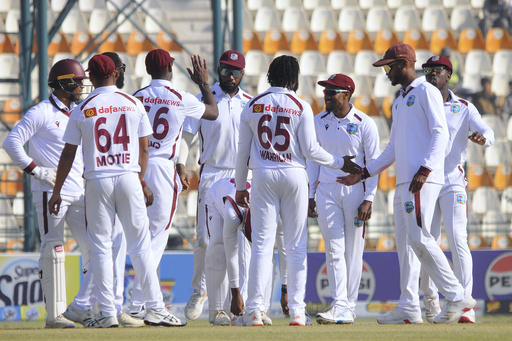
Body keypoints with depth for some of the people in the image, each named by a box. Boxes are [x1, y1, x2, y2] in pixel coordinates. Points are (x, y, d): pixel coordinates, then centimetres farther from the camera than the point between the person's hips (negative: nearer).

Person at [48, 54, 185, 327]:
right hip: (129, 178, 1)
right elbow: (143, 147, 9)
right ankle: (155, 307, -3)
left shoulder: (82, 110, 0)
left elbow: (68, 154, 2)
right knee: (140, 245, 2)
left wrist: (56, 192, 8)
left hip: (97, 182, -1)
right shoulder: (133, 104, 5)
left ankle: (107, 312, 0)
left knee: (101, 247, 3)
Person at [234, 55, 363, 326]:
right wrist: (339, 162, 9)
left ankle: (254, 311, -7)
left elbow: (243, 151, 7)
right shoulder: (300, 107, -3)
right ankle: (296, 311, 1)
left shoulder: (253, 106, 5)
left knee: (262, 244, 0)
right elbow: (310, 150, -5)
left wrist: (240, 187, 15)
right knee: (295, 245, 4)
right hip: (293, 176, -1)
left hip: (263, 177, 1)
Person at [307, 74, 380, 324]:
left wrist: (368, 199, -12)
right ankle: (338, 304, -12)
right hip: (326, 191, 3)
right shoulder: (318, 122, 6)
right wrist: (310, 196, 6)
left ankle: (349, 308, 8)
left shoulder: (364, 124, -5)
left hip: (355, 191, -3)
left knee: (354, 251, 2)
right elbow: (313, 160, 12)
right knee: (334, 250, -6)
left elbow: (373, 162, -4)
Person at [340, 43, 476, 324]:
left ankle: (457, 296, -16)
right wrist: (363, 173, 26)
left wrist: (425, 169, -23)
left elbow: (440, 133, -12)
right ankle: (409, 308, 6)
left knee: (419, 238, -18)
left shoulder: (426, 92, -2)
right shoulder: (399, 101, 26)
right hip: (403, 182, 10)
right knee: (405, 242, 5)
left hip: (422, 180, -9)